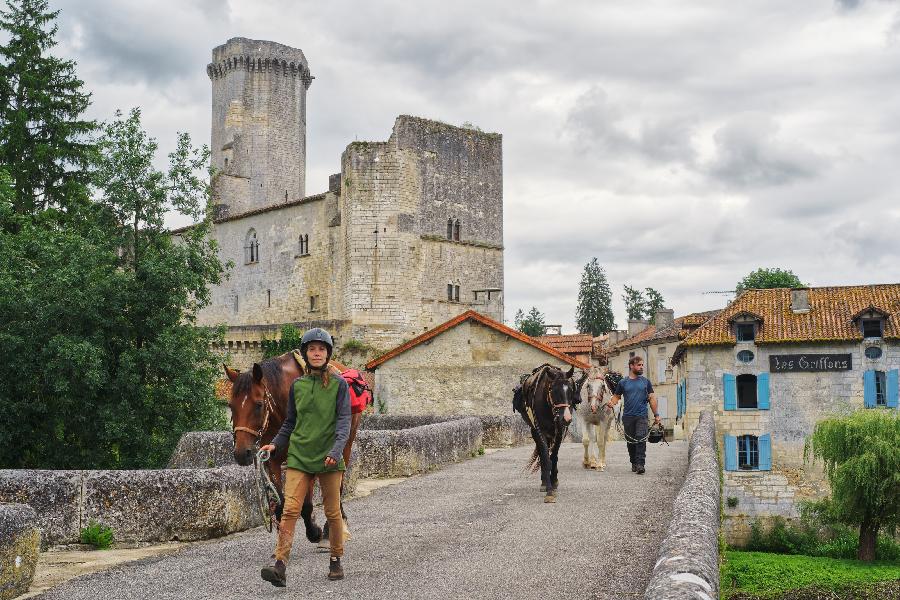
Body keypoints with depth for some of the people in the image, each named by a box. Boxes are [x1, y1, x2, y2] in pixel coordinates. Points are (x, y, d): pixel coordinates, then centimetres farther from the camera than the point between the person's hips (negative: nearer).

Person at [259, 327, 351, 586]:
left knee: (333, 512, 7)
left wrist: (337, 449, -23)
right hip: (299, 456, 2)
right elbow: (291, 422, 17)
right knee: (290, 510, -10)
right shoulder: (297, 385, 9)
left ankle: (336, 560, 25)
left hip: (329, 458, -2)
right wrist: (275, 444, 3)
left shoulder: (339, 384, -1)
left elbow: (344, 420, -8)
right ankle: (280, 566, -14)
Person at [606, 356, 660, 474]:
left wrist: (656, 415, 6)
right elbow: (616, 396, 8)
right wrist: (611, 402, -15)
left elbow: (652, 398, 9)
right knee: (631, 441, 8)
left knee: (641, 439, -14)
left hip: (642, 416, -1)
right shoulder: (623, 382, 6)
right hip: (628, 417, 1)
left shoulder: (646, 381, 7)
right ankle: (634, 463, 22)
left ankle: (640, 464, -16)